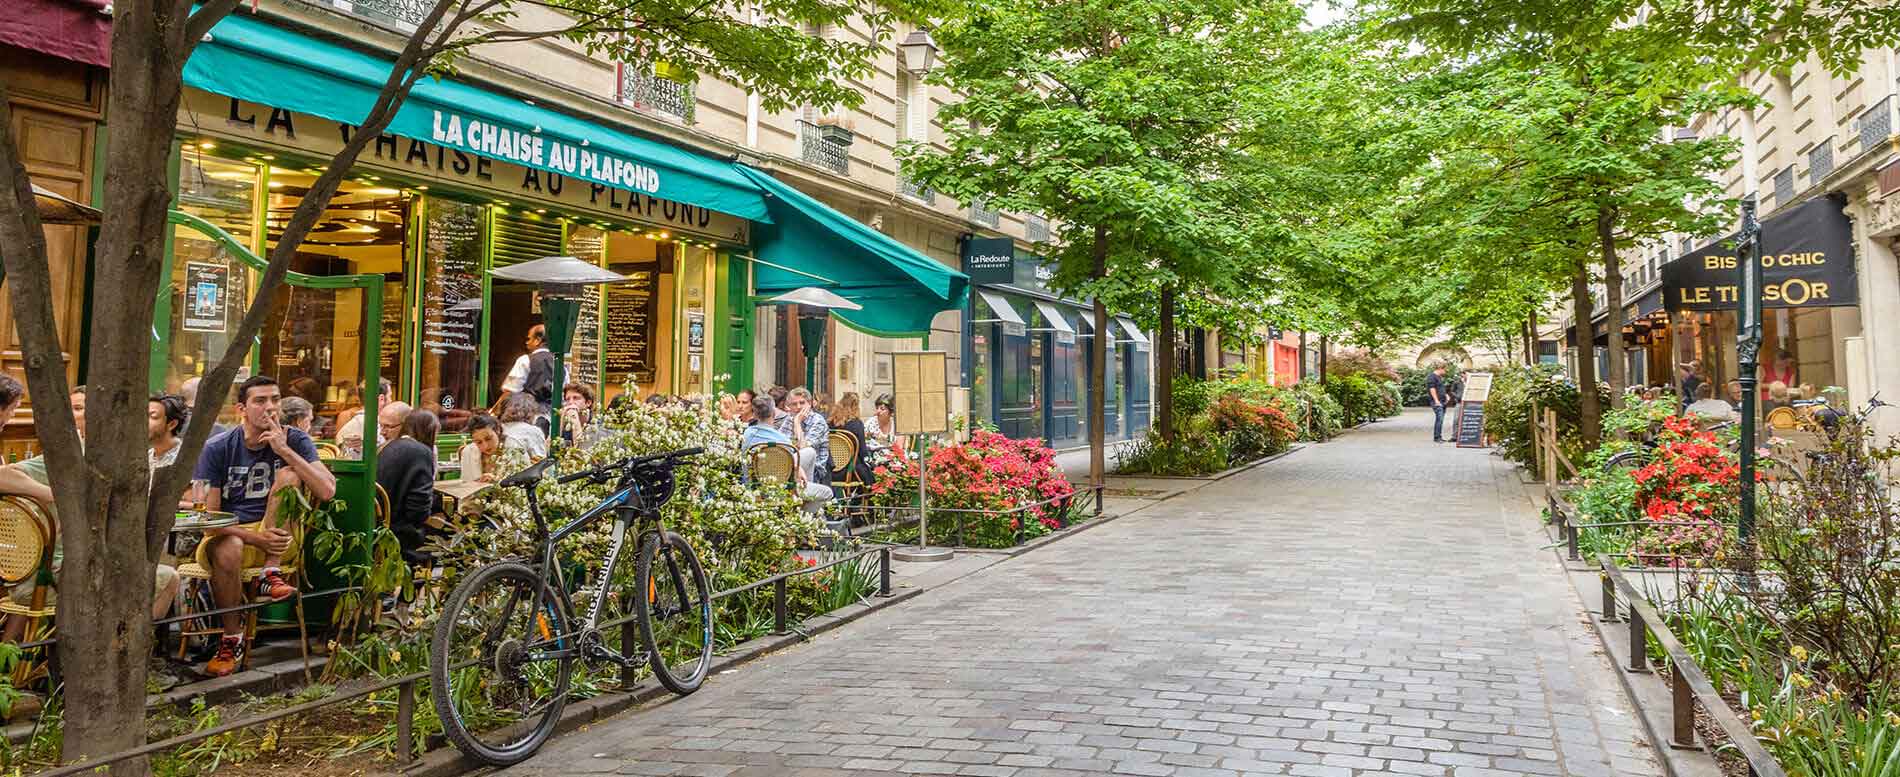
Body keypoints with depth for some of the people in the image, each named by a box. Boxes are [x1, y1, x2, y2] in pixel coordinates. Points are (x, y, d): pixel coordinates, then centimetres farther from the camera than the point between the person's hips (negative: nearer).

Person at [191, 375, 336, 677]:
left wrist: (285, 450, -23)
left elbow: (327, 491, -17)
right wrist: (254, 538, -23)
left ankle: (270, 573, -23)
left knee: (288, 475, -22)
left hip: (274, 534, 1)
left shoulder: (294, 440, -2)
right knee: (228, 550, -37)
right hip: (228, 535, -1)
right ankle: (232, 639, -15)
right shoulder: (217, 449, -4)